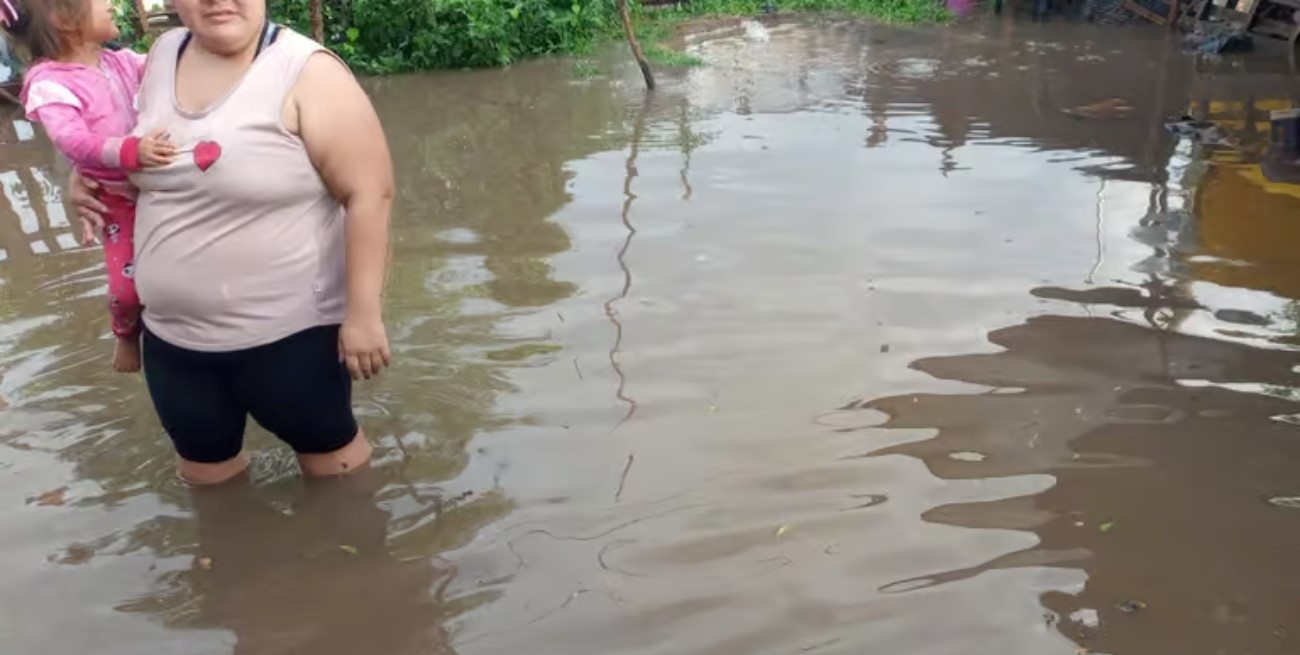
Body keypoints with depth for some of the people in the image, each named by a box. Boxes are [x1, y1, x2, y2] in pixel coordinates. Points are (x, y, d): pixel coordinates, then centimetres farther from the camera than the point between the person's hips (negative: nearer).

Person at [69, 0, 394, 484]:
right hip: (173, 330, 7)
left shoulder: (306, 72, -17)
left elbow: (370, 193, -20)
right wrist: (93, 176, 6)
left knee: (325, 444, 14)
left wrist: (363, 312, -22)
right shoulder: (163, 55, 3)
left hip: (288, 330, -6)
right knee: (202, 462, 24)